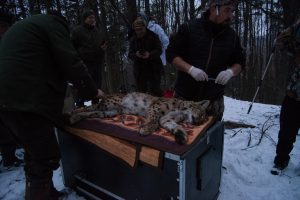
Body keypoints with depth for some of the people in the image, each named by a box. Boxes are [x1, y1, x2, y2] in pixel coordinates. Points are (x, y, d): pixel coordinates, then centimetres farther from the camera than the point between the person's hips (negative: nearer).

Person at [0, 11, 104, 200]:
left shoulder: (27, 25, 31)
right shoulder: (53, 23, 3)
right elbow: (72, 63, -7)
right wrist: (93, 91, 5)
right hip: (25, 100, -10)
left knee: (35, 154, 20)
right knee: (46, 158, -3)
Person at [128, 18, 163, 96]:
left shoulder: (153, 36, -2)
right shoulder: (133, 39, 7)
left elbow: (159, 50, -7)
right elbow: (130, 54, 2)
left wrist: (150, 54, -27)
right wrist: (136, 55, -22)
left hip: (153, 69, -3)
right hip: (139, 69, 3)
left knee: (155, 90, -1)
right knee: (140, 91, 8)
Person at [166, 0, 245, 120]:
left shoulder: (232, 36, 4)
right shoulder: (189, 28, -6)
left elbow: (239, 62, 13)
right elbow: (171, 53, -4)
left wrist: (230, 72, -11)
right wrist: (190, 69, -20)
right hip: (184, 97, -2)